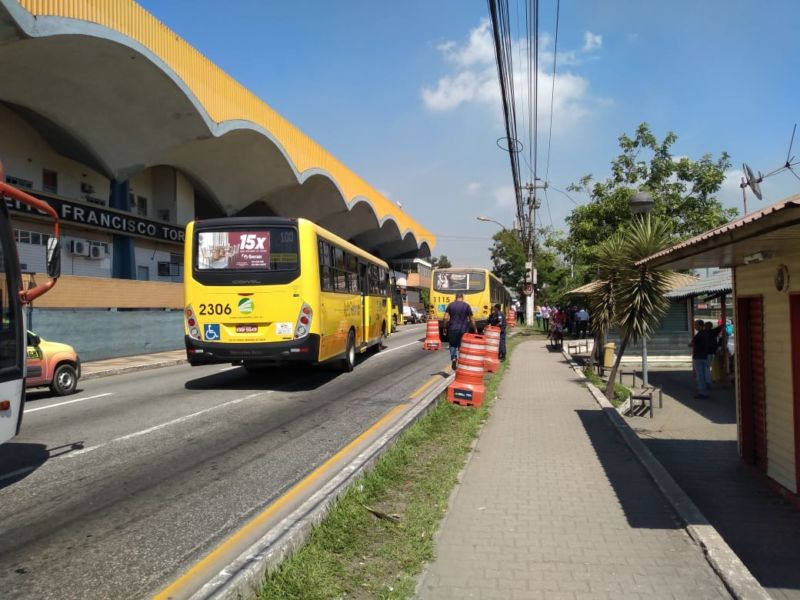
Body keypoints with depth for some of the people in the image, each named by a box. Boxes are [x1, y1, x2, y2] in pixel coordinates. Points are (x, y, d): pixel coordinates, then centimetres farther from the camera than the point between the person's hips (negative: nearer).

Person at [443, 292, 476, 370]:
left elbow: (446, 318, -3)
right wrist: (474, 329, 9)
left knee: (453, 345, 14)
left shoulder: (450, 305, 4)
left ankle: (453, 359, -6)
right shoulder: (466, 305, -1)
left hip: (452, 329, 1)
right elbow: (471, 319, -1)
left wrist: (445, 328, 6)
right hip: (463, 330, -1)